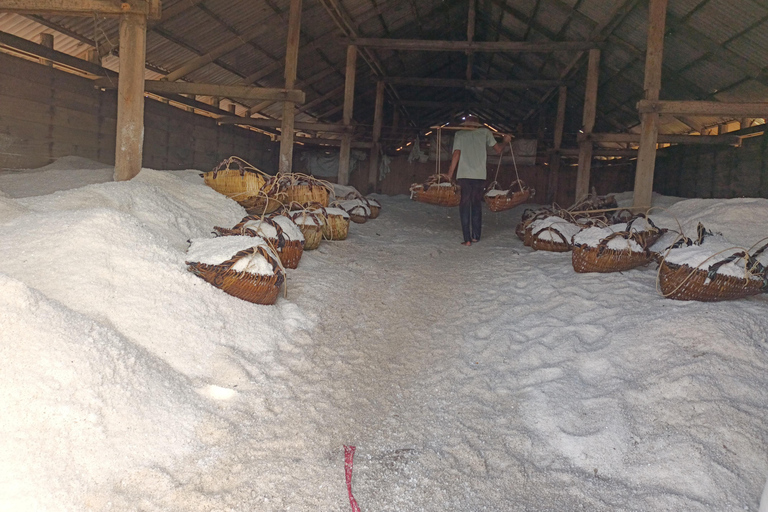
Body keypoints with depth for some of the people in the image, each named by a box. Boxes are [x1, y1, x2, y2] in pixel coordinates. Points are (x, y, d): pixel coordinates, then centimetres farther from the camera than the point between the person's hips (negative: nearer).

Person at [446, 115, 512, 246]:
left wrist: (449, 174, -1)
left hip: (464, 175, -2)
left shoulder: (459, 134, 7)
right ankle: (476, 236, 19)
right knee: (477, 205, 17)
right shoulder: (484, 132, 10)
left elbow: (456, 154, -3)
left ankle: (467, 239, -4)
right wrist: (505, 142, 32)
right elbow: (498, 149, 11)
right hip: (480, 175, 2)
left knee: (465, 206, 3)